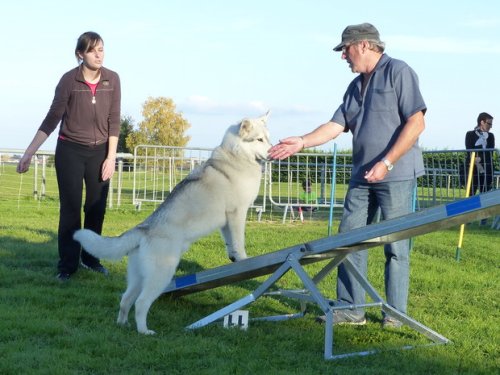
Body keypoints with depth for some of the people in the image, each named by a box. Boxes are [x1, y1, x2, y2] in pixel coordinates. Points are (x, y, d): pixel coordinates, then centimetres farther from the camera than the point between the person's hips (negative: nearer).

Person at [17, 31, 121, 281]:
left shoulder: (112, 80, -5)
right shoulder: (69, 80, -11)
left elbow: (114, 120, -1)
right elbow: (52, 119, -6)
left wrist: (111, 157, -5)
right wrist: (29, 153, -8)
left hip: (100, 151, 2)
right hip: (70, 151, -2)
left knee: (97, 207, 5)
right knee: (70, 207, -2)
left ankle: (90, 257, 19)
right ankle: (67, 264, 5)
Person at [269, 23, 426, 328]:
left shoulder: (399, 72, -6)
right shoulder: (356, 87, 17)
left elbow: (416, 123, -14)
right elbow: (336, 126, 13)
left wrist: (386, 163, -18)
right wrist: (302, 142, -1)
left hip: (397, 175, -8)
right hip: (363, 177, 8)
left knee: (396, 246, -1)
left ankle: (396, 313, 8)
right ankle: (351, 309, 11)